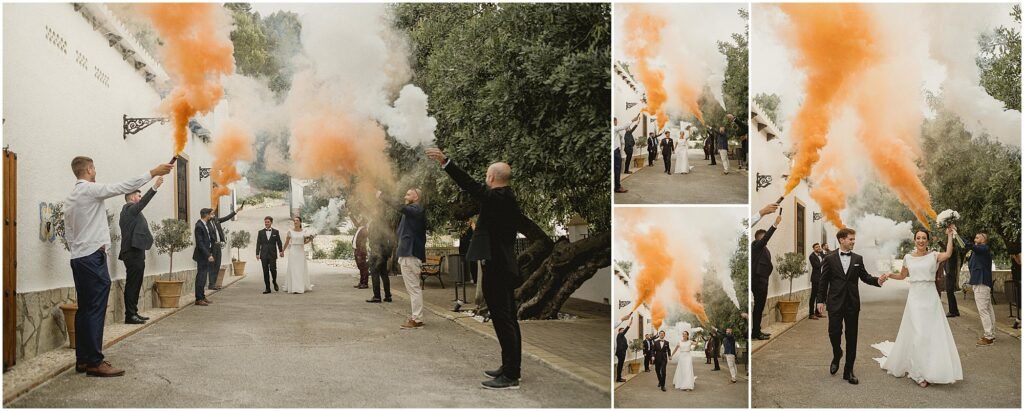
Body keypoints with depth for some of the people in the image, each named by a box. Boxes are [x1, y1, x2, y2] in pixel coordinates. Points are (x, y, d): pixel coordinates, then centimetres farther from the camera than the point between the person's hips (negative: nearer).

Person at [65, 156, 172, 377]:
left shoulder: (70, 197, 15)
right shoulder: (90, 189, -10)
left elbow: (68, 232, 16)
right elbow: (124, 187, -16)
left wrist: (77, 250, 18)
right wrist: (153, 172, -13)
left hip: (78, 258, 9)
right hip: (93, 257, -9)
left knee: (85, 309, 10)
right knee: (95, 310, -8)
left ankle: (83, 359, 13)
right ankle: (95, 362, -8)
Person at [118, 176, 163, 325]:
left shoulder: (130, 211, 22)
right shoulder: (129, 209, -7)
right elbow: (143, 202, -26)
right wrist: (155, 187, -36)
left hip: (135, 252, 10)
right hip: (133, 253, -10)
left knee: (135, 284, 12)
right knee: (132, 284, -9)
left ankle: (133, 313, 17)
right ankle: (130, 315, -7)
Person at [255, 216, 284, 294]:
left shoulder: (276, 232, 7)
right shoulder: (260, 232, 8)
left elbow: (279, 242, 5)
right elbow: (258, 243, 6)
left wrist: (281, 251, -8)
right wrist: (257, 253, -2)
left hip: (273, 254, -1)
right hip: (264, 254, 1)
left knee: (273, 269, -11)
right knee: (265, 271, 0)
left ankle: (275, 283, 17)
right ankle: (267, 288, 6)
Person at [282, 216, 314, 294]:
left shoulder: (303, 232, 5)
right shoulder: (290, 231, -2)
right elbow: (286, 242, 6)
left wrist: (310, 240, -5)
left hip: (301, 251, 3)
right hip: (293, 251, -3)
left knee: (302, 269, 6)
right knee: (293, 269, -5)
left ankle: (303, 286, 20)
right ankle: (294, 288, -6)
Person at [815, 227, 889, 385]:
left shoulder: (858, 259, 7)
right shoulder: (830, 259, 1)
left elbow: (865, 277, 6)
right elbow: (824, 281, 2)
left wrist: (878, 280, -14)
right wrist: (821, 300, -2)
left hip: (852, 303, 2)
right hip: (835, 302, -2)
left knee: (851, 337, 3)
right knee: (834, 332, -7)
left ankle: (848, 371, 10)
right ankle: (837, 356, 26)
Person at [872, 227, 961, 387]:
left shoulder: (933, 256, -1)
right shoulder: (908, 258, 7)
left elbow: (948, 254, -23)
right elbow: (902, 275, 21)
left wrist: (950, 236, -22)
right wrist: (889, 275, 4)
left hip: (930, 298, -1)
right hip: (915, 298, 1)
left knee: (933, 334, 0)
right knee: (916, 334, -1)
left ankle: (930, 369, 14)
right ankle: (918, 372, 10)